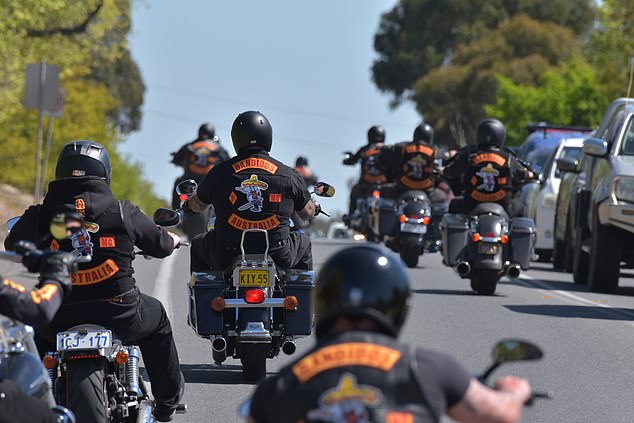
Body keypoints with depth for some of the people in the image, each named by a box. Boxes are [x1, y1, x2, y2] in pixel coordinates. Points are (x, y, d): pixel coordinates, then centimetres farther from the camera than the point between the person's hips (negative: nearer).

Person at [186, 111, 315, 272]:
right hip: (278, 256, 0)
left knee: (198, 244, 32)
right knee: (303, 243, 33)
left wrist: (189, 204, 41)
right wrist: (314, 208, 37)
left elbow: (198, 204, 16)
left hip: (226, 258, 0)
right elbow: (307, 212, 12)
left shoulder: (219, 173, -2)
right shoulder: (288, 175, -2)